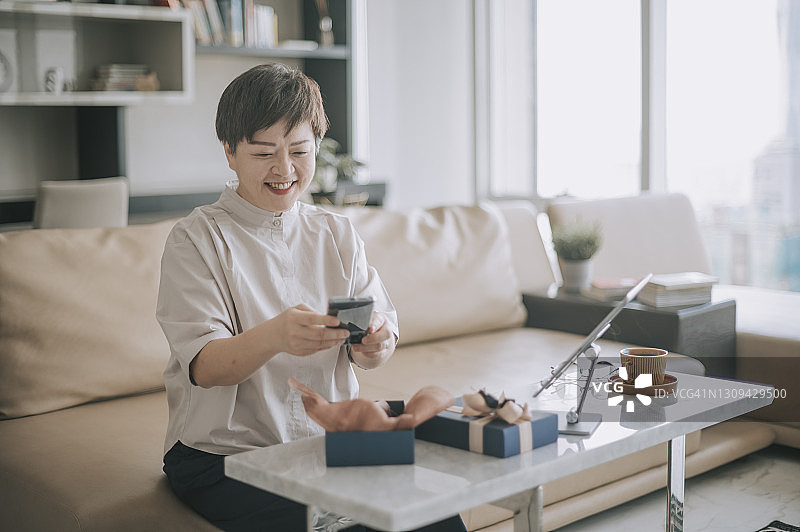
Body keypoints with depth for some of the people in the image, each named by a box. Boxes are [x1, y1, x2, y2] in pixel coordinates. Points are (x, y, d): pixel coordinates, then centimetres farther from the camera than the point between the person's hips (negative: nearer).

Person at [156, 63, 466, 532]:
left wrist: (376, 343, -25)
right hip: (225, 454, -3)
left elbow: (380, 327, 0)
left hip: (331, 441, 4)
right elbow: (204, 366, -16)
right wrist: (274, 336, -37)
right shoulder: (195, 239, -4)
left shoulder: (337, 234, 10)